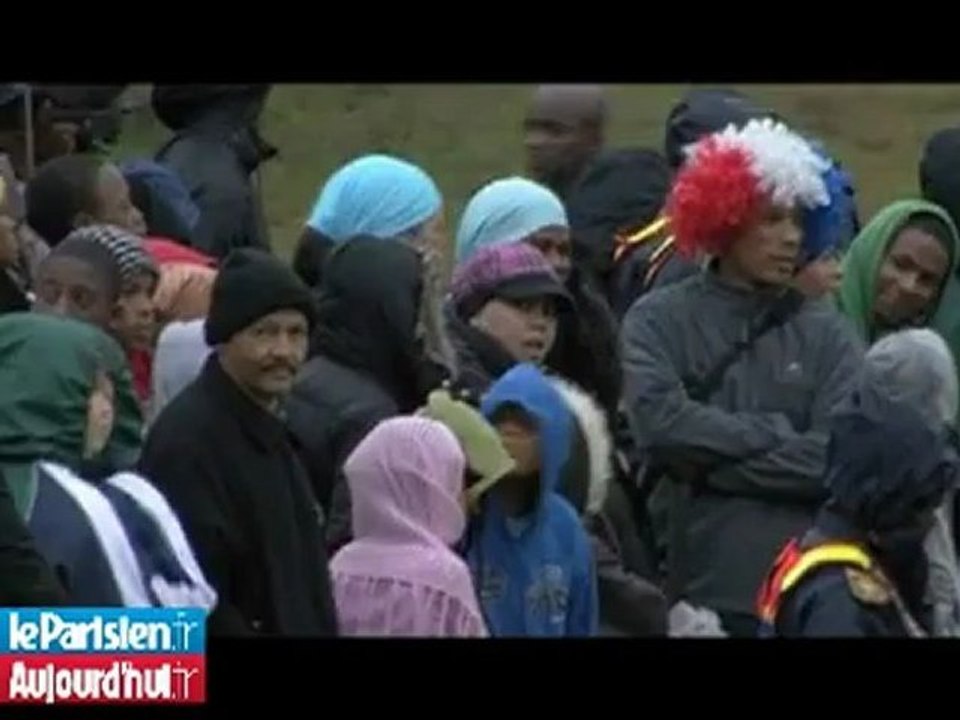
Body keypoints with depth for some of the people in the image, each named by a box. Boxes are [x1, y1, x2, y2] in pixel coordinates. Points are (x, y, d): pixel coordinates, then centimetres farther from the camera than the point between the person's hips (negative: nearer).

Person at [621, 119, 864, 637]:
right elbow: (662, 425, -13)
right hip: (695, 593, -1)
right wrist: (777, 433, -6)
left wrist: (713, 462, -9)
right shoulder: (659, 322, 4)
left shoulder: (825, 333, 7)